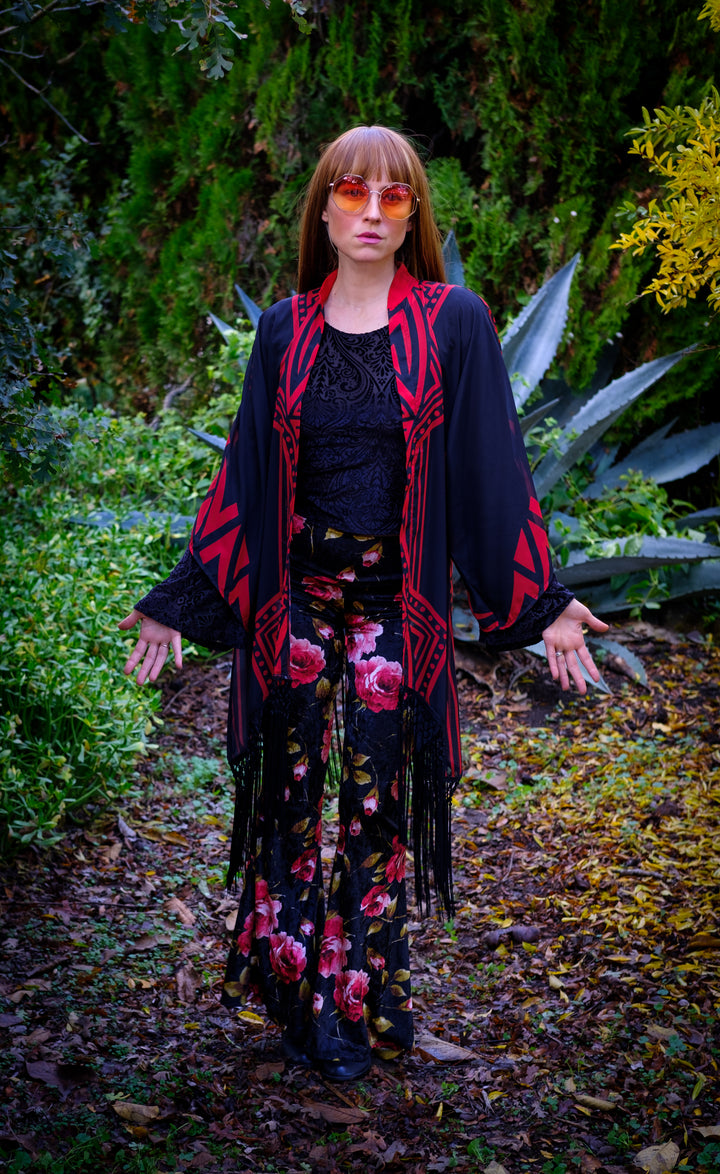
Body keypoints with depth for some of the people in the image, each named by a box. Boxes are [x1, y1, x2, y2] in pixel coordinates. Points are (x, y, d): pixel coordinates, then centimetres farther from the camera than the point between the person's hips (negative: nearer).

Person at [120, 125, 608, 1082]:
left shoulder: (454, 323, -2)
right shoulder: (284, 332, 5)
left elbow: (491, 465, 0)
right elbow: (245, 472, 8)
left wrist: (542, 601, -2)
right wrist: (180, 602, 7)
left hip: (399, 604, -2)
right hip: (294, 597, 2)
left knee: (378, 800, 2)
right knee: (290, 791, 6)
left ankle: (360, 996, 16)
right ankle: (295, 991, 20)